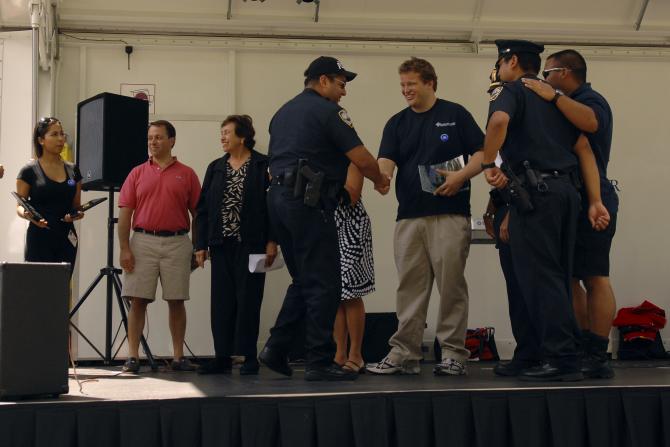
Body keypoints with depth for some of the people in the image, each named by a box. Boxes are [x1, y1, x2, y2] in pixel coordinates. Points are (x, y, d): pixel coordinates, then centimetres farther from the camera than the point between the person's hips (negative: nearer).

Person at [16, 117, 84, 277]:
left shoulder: (73, 170, 11)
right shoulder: (29, 171, 0)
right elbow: (20, 206, 1)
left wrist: (77, 214, -4)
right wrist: (27, 214, -21)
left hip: (67, 238, 4)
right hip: (39, 238, -4)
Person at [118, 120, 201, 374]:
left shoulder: (186, 174, 7)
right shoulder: (137, 173, 9)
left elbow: (197, 213, 6)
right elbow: (125, 213, 4)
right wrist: (124, 248, -4)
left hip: (177, 242, 0)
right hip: (143, 241, 1)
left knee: (176, 301, 3)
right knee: (138, 300, -2)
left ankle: (178, 357, 9)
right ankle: (133, 357, 2)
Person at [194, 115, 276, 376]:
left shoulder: (263, 166, -2)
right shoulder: (215, 168, 13)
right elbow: (203, 209, 13)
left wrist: (271, 242, -11)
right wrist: (201, 245, 7)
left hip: (250, 245, -5)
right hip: (221, 245, 5)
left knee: (248, 300, -1)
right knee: (221, 302, 4)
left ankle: (249, 357, 5)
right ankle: (222, 357, 9)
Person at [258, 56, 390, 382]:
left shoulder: (283, 112, 21)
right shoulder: (327, 111, -5)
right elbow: (361, 159, -8)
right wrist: (380, 181, 11)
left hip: (278, 197, 9)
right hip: (309, 200, -9)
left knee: (303, 281, 17)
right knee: (323, 284, -4)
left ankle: (276, 348, 14)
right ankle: (319, 362, -3)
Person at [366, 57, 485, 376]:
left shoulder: (455, 114, 4)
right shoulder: (397, 123, 14)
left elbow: (482, 153, 1)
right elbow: (385, 160, 1)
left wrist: (461, 176, -17)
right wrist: (381, 177, -23)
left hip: (450, 214, -4)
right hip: (409, 215, 4)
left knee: (451, 285, -2)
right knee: (409, 287, 5)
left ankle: (453, 353, 4)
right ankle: (403, 354, 9)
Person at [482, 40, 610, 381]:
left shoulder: (509, 91, 2)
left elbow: (499, 120, -24)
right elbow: (584, 149, 15)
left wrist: (488, 164, -13)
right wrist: (595, 201, 10)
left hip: (535, 190, -8)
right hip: (566, 189, 8)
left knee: (539, 276, -6)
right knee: (556, 277, 12)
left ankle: (560, 359, -9)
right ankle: (566, 355, 14)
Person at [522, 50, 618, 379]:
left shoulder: (591, 100, -6)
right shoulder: (567, 105, 23)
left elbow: (590, 122, -30)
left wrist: (553, 96, -26)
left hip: (590, 202, -9)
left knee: (594, 278, -10)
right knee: (569, 278, 7)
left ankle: (597, 356, -12)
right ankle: (584, 350, 9)